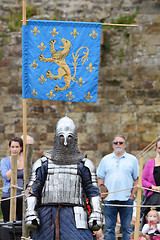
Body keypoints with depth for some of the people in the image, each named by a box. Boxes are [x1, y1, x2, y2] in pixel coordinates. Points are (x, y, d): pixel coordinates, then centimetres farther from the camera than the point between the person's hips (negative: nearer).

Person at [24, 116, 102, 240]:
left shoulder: (84, 164, 9)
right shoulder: (43, 163, 10)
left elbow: (93, 192, 8)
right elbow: (32, 190, 7)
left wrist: (96, 215, -3)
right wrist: (30, 213, -5)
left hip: (74, 216, -1)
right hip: (47, 217, 2)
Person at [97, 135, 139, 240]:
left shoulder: (132, 159, 6)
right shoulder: (106, 160, 10)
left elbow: (137, 180, 7)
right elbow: (100, 179, 10)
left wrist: (132, 195, -3)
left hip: (126, 200, -1)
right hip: (109, 200, 1)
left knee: (127, 229, 3)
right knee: (109, 228, 3)